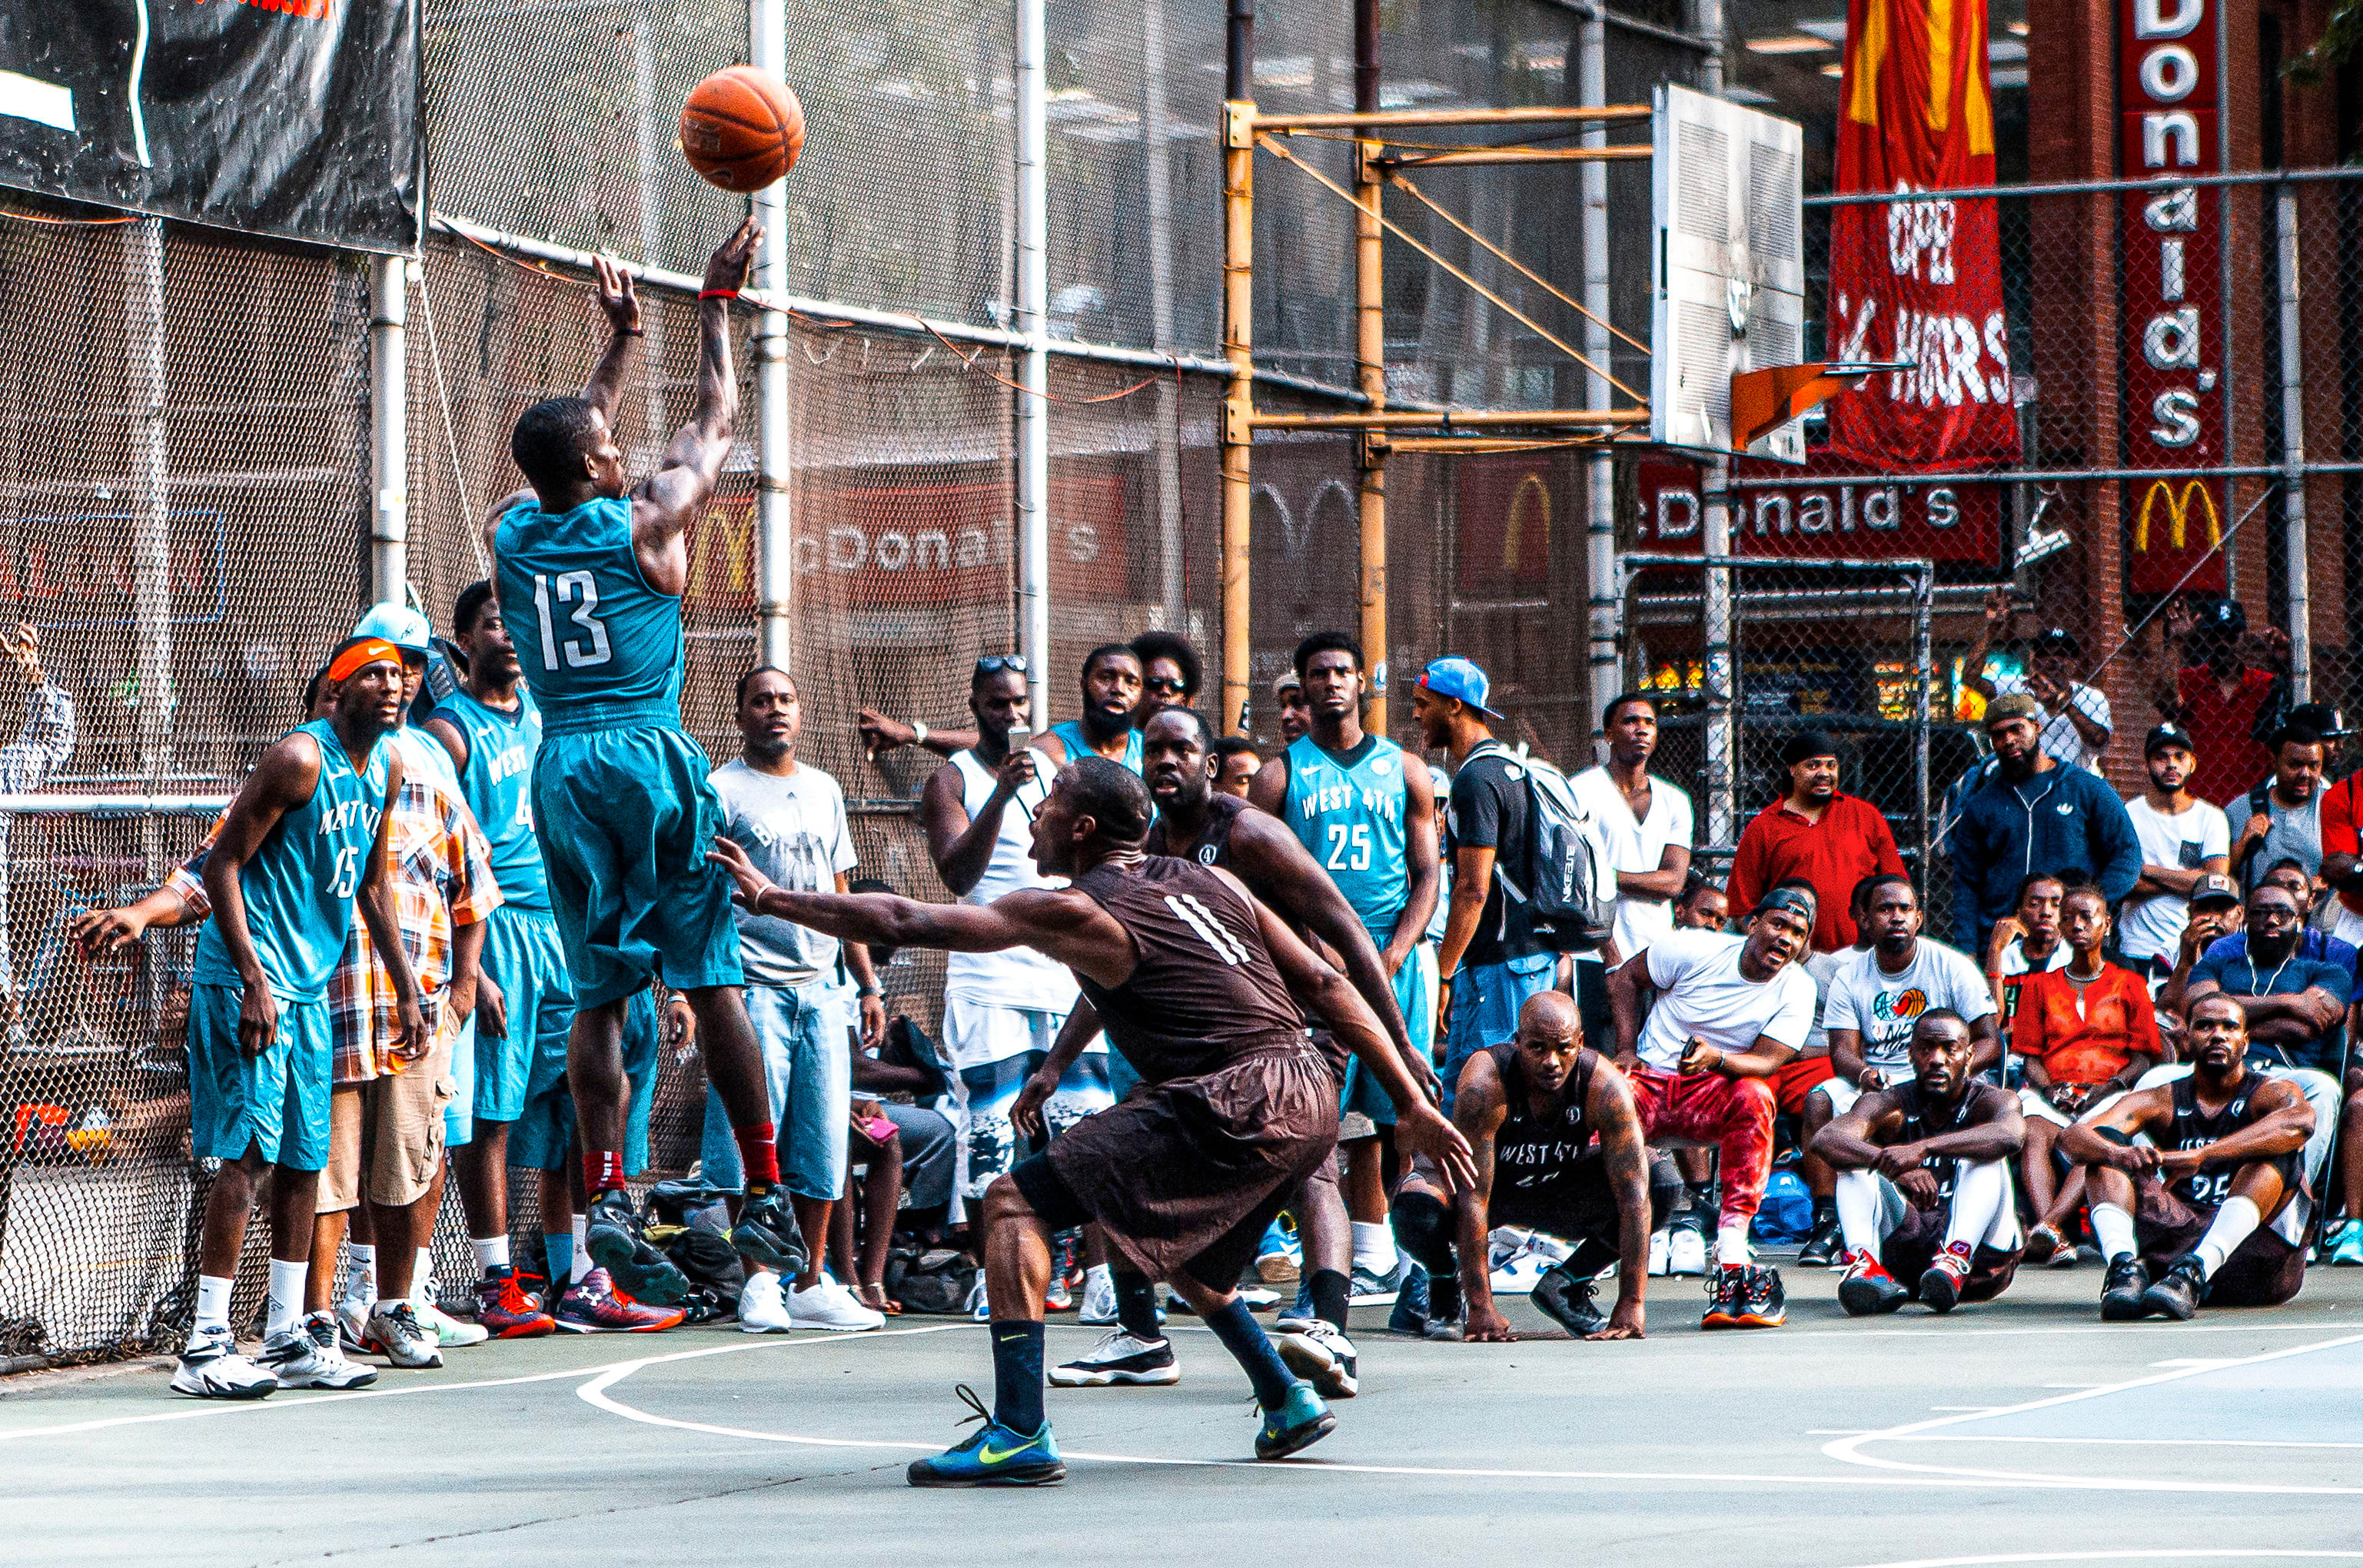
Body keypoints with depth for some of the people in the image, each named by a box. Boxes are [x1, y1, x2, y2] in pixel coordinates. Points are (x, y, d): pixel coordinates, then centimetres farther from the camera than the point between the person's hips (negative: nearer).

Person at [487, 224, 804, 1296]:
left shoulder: (509, 533, 6)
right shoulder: (645, 521, -6)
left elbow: (573, 450, 26)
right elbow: (713, 424, 8)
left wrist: (620, 338, 32)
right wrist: (717, 304, 18)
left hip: (563, 767, 4)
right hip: (650, 758, -4)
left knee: (599, 995, 5)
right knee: (713, 982, 0)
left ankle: (605, 1200, -5)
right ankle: (762, 1197, 0)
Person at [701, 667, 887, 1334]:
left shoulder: (824, 791, 17)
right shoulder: (721, 791, -2)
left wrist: (868, 984, 18)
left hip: (820, 988, 6)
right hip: (753, 985, -6)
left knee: (824, 1141, 4)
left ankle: (812, 1285, 9)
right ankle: (759, 1285, -1)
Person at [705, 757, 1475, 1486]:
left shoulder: (1070, 914, 0)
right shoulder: (1208, 881, 19)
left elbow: (904, 923, 1)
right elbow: (1325, 985, 15)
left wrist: (769, 900, 11)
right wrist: (1411, 1105, 17)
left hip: (1231, 1108, -8)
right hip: (1310, 1102, 8)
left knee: (1017, 1200, -5)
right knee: (1177, 1248, 33)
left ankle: (1020, 1434, -15)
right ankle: (1288, 1403, 37)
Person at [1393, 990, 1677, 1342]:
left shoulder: (1605, 1086, -28)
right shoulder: (1484, 1082, -34)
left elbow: (1634, 1196, -27)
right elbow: (1473, 1197, -35)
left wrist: (1631, 1303, -32)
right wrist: (1481, 1307, -38)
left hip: (1559, 1188, 3)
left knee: (1664, 1182, -20)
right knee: (1416, 1204, -36)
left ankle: (1566, 1287, 0)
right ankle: (1446, 1287, 0)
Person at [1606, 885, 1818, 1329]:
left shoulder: (1797, 990, -1)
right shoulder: (1694, 950, -4)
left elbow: (1767, 1062, -11)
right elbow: (1625, 977, 8)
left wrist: (1716, 1058, -32)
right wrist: (1627, 1050, -3)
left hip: (1713, 1089, 1)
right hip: (1649, 1079, -1)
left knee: (1754, 1096, -35)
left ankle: (1731, 1255, -40)